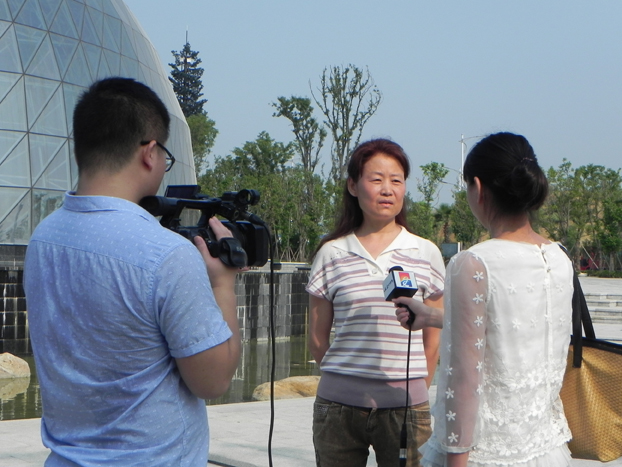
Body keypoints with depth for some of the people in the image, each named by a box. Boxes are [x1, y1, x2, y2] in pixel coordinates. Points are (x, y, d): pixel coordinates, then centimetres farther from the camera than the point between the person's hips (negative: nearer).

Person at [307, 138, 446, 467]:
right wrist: (348, 377, 7)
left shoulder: (426, 253, 5)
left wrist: (414, 391, 8)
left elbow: (433, 339, 9)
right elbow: (317, 338, 9)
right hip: (338, 405, 0)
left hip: (404, 406, 0)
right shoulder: (332, 253, 4)